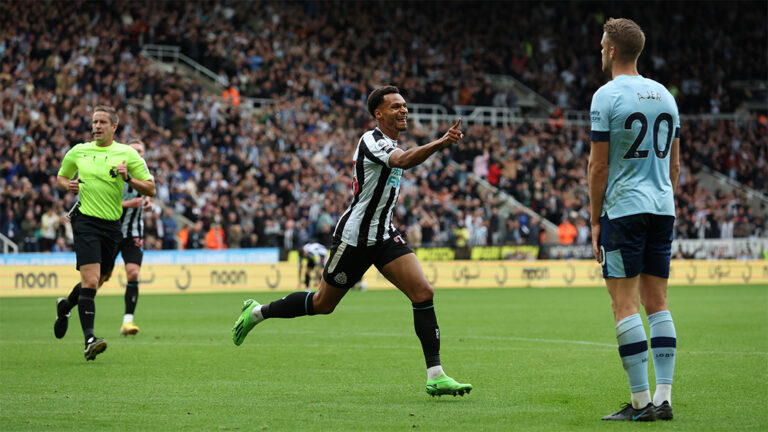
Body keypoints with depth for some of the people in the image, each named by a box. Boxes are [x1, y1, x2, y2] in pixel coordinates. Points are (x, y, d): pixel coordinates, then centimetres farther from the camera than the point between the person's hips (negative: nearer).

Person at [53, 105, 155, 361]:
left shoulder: (127, 154, 2)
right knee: (91, 279, -17)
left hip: (112, 225, 3)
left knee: (102, 278, 15)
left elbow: (150, 189, 1)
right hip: (86, 222, -3)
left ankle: (66, 305, 46)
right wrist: (68, 185, 0)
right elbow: (60, 178, 22)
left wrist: (128, 178, -16)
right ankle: (89, 339, -20)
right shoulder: (77, 152, 6)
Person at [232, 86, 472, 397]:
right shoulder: (372, 140, -18)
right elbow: (404, 161, -40)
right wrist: (441, 143, -52)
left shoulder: (389, 142, 11)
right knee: (323, 304, 7)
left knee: (423, 292, -11)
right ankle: (257, 312, 32)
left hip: (383, 236, 8)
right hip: (354, 238, -8)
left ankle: (435, 377, -13)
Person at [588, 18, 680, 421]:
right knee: (656, 303, 9)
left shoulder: (607, 96, -8)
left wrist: (595, 221, -2)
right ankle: (663, 398, 3)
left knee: (625, 305, -4)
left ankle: (641, 402, -8)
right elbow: (674, 165, 15)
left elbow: (598, 165, -8)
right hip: (662, 208, 6)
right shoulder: (664, 95, 12)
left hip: (624, 208, -6)